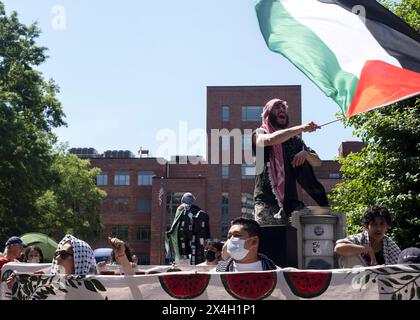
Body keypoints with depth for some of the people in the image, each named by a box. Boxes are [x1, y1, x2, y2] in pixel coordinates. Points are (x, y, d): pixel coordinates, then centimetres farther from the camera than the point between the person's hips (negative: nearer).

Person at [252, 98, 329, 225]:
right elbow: (270, 139, -17)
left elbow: (317, 162, 20)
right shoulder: (259, 134, 8)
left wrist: (305, 153, -2)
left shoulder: (294, 139, 19)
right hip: (267, 202, -3)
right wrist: (301, 128, -19)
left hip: (291, 201, 3)